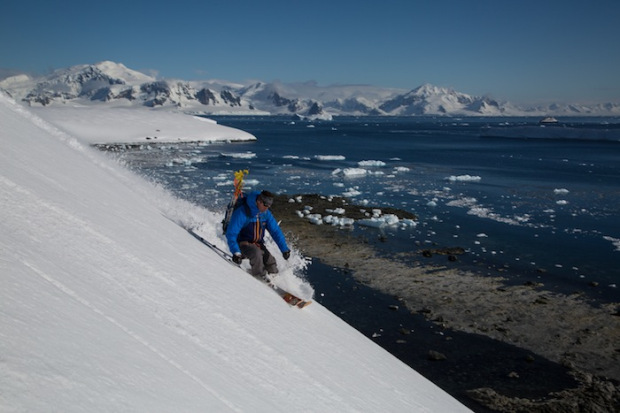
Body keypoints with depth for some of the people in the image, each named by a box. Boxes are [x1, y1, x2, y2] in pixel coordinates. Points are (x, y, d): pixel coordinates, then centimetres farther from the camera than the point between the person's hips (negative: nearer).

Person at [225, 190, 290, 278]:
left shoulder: (266, 213, -4)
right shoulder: (242, 213, -24)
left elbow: (276, 231, 2)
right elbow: (231, 234, -26)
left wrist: (284, 249, -4)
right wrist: (236, 252, -38)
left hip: (258, 244, 6)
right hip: (242, 243, -5)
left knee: (271, 262, -15)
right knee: (256, 253, -34)